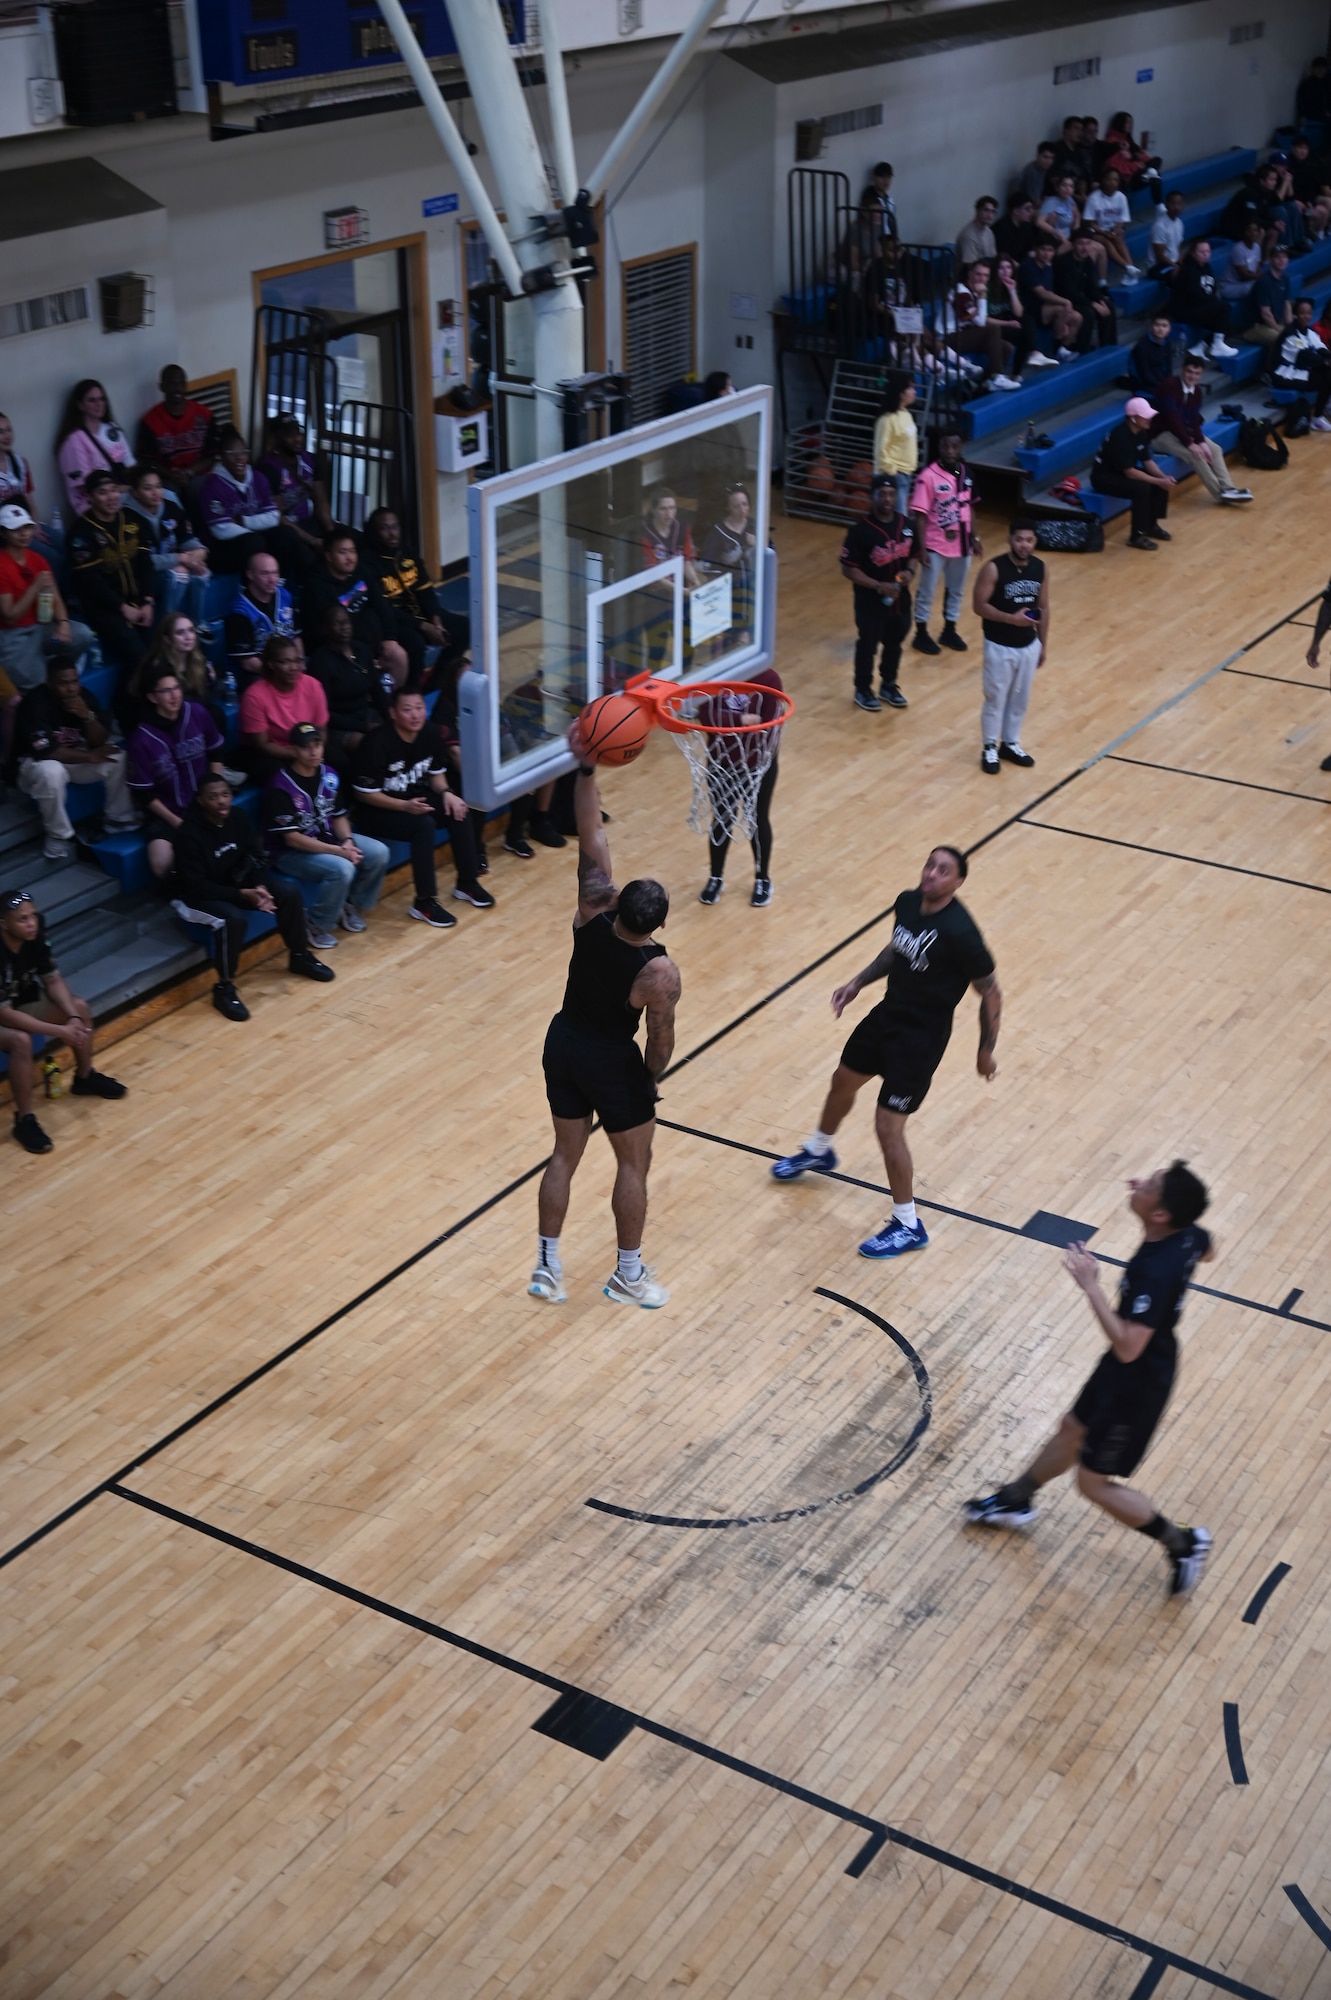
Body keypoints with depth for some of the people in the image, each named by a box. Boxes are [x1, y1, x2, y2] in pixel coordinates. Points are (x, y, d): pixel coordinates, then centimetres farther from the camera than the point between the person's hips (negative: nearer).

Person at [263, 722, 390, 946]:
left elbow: (338, 816, 8)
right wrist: (339, 851, -26)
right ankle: (316, 925, -9)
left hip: (327, 839, 7)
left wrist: (347, 841, -15)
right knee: (342, 868, -31)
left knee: (379, 853, -9)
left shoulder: (328, 774, -1)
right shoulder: (281, 786, -22)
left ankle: (352, 905, 13)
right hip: (291, 852, -7)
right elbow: (292, 838, -23)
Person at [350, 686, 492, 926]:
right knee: (424, 825, -31)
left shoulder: (432, 733, -7)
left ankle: (467, 883, 3)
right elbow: (363, 794, -20)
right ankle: (424, 903, -22)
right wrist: (405, 806, -29)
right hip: (377, 811, -7)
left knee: (459, 810, -13)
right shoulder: (377, 744, -26)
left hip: (414, 799, 7)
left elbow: (436, 773, 8)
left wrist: (446, 793, -15)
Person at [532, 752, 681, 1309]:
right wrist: (651, 1076, 4)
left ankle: (547, 1268, 25)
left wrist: (586, 768, -21)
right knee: (634, 1163, 15)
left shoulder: (592, 915, -21)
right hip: (612, 1063, -5)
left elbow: (592, 838, -19)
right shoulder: (660, 974, -29)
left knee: (565, 1155, 18)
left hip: (562, 1047, 5)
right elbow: (661, 1039, -17)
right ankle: (628, 1275, 26)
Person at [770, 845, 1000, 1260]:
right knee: (843, 1081, 27)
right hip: (889, 1012, 8)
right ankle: (818, 1152, 58)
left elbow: (990, 993, -18)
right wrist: (858, 982, 7)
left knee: (888, 1126, -7)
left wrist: (986, 1051, -11)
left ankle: (907, 1226, 11)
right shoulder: (907, 902, -7)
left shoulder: (959, 931, -29)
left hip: (922, 1035, -8)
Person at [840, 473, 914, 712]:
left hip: (900, 598, 6)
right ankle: (863, 690, 29)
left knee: (894, 643, 21)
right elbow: (848, 569, -18)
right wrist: (878, 586, -25)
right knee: (868, 645, 10)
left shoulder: (905, 524, -3)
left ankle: (889, 686, 40)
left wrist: (909, 571, -11)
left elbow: (912, 555, 12)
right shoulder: (860, 530, -21)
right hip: (870, 600, -6)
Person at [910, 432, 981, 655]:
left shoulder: (965, 473, 1)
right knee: (927, 591, 8)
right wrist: (922, 547, -19)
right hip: (936, 545, -6)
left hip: (961, 544, 6)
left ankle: (949, 631, 33)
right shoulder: (928, 476, -18)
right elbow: (920, 515, -17)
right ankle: (921, 634, 23)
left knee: (956, 590, 17)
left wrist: (974, 537, 13)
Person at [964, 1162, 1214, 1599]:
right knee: (1073, 1431, 28)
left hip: (1137, 1382, -9)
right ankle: (1015, 1500, 50)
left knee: (1093, 1482, 10)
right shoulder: (1187, 1234, -14)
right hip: (1148, 1361, 9)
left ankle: (1183, 1544, 26)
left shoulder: (1155, 1272, -40)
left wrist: (1091, 1285, -35)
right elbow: (1207, 1252, 11)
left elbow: (1127, 1347, -39)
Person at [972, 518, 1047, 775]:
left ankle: (1010, 744, 35)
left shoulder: (1040, 568, -2)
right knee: (996, 698, 7)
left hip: (1028, 645, 5)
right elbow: (979, 605, -17)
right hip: (999, 646, -5)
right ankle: (989, 749, 23)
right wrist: (1011, 618, -28)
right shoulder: (994, 568, -19)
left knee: (1020, 698, 17)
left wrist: (1043, 644, 11)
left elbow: (1043, 607, 8)